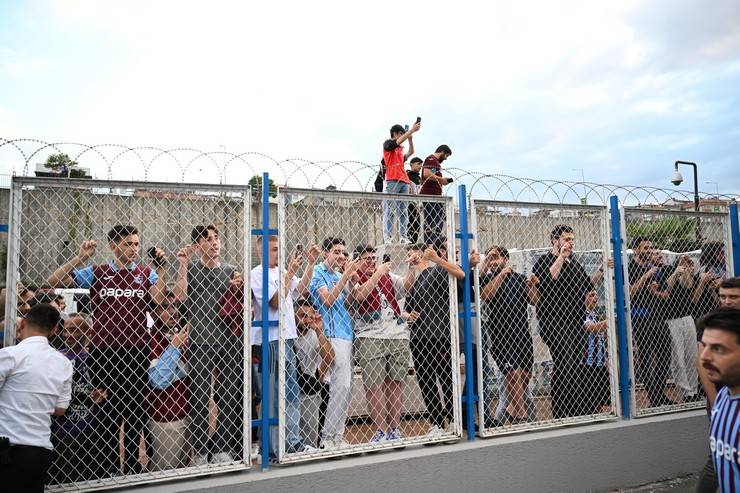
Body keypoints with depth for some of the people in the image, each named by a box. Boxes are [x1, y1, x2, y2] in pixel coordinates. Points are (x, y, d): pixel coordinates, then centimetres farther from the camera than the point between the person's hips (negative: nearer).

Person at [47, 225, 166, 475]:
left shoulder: (145, 272, 6)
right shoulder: (96, 272, 4)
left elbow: (158, 298, -9)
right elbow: (54, 281, -1)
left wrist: (160, 268, -12)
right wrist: (80, 257, -9)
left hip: (137, 350, 1)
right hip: (104, 350, -1)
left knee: (136, 407, 9)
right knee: (107, 408, 7)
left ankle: (133, 466, 23)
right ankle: (107, 468, 20)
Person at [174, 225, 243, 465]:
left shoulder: (231, 271, 11)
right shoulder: (190, 269, 4)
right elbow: (179, 297, -12)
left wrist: (238, 288, -7)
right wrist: (182, 265, -14)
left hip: (230, 340, 3)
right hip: (200, 342, -3)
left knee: (229, 397, 7)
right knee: (199, 397, 3)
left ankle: (223, 448, 20)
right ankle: (201, 451, 15)